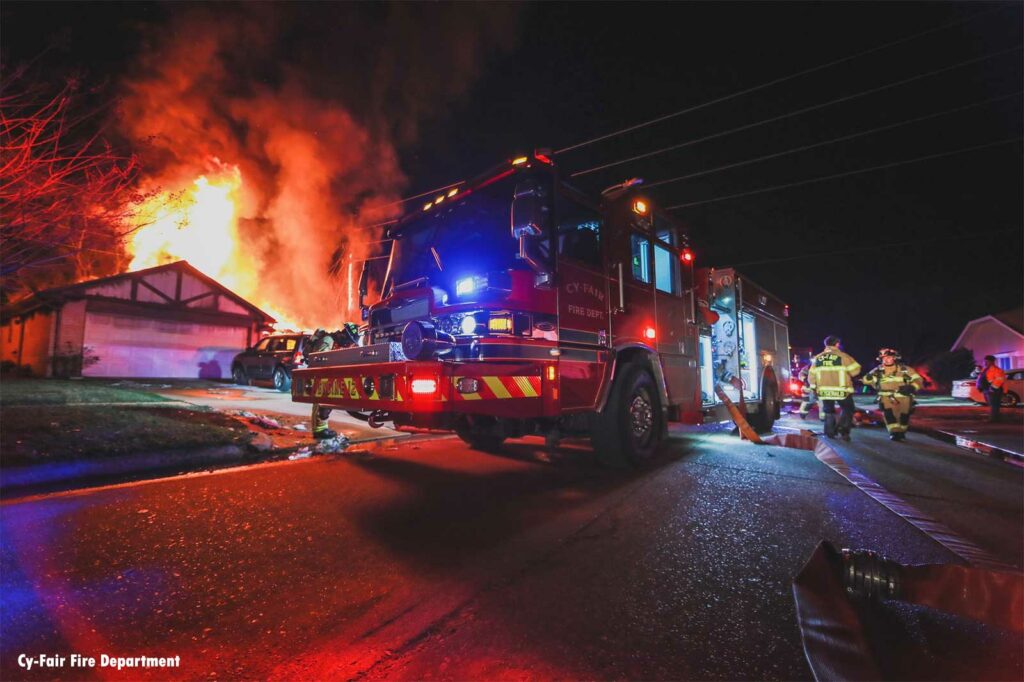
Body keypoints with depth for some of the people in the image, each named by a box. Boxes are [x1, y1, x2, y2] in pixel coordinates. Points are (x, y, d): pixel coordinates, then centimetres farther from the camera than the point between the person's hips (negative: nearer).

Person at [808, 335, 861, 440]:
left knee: (829, 411, 18)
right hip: (841, 391, -3)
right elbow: (855, 370, -6)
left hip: (824, 391, 4)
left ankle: (830, 433, 18)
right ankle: (843, 431, 2)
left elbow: (811, 376, 7)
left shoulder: (817, 358, 6)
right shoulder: (843, 356, -7)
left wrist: (814, 388, 17)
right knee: (847, 410, 15)